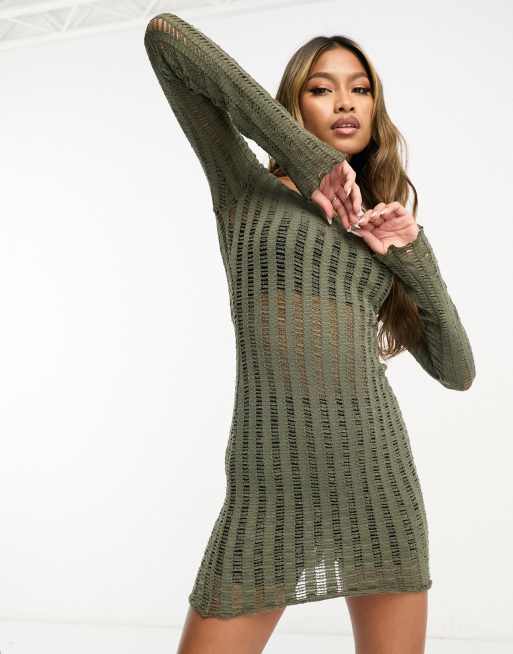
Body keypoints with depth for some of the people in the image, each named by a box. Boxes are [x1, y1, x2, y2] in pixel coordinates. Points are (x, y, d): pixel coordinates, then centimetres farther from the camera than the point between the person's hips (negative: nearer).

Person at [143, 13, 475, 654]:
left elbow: (457, 372, 15)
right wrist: (303, 153, -7)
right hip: (269, 488, -3)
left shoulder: (387, 228, 16)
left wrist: (418, 263, 0)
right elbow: (164, 32, -3)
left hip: (380, 476, 4)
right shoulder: (246, 186, 7)